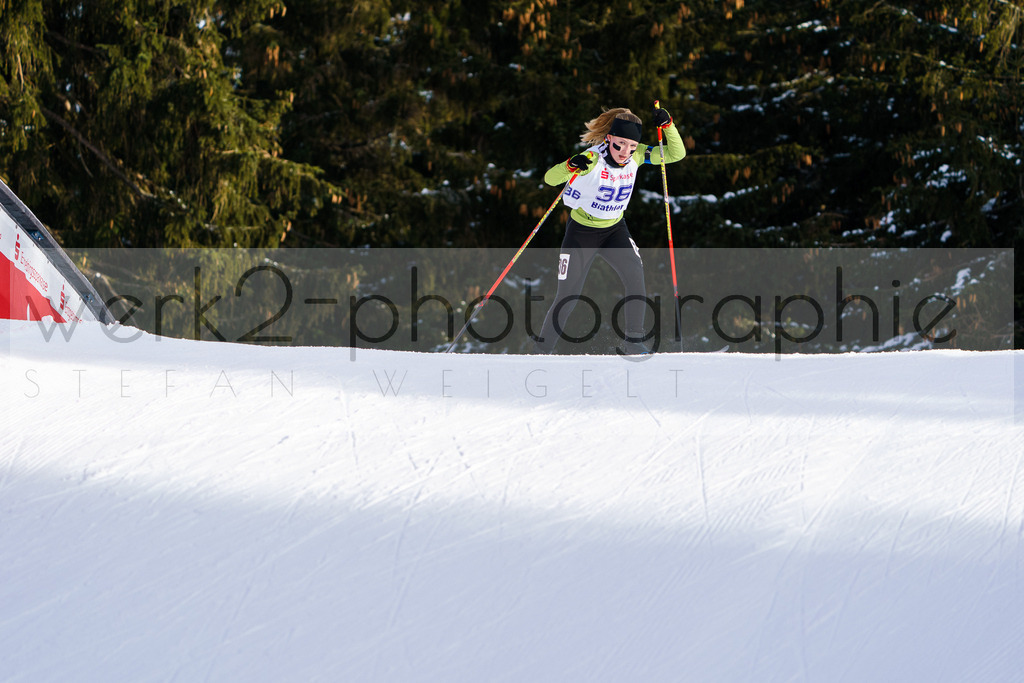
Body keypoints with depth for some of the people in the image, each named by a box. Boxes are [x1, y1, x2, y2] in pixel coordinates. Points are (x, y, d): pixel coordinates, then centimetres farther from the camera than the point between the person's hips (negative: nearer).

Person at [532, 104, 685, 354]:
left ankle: (633, 342, -12)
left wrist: (666, 125, -28)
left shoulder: (636, 156, -12)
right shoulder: (592, 159, -26)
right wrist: (570, 166, -55)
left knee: (634, 274, -21)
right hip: (581, 231, -4)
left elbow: (676, 154, -12)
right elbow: (550, 178, -34)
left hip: (615, 230, 4)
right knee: (567, 298, -3)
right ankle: (540, 351, 16)